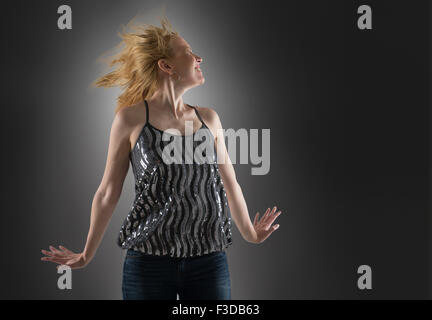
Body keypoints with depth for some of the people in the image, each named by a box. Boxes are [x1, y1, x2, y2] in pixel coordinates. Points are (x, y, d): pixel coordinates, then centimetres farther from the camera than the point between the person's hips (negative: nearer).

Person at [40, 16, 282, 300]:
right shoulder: (131, 118, -4)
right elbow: (108, 193, 3)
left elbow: (230, 184, 16)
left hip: (210, 259, 3)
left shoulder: (209, 118, 6)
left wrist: (250, 234, 26)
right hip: (149, 262, -3)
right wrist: (87, 255, 12)